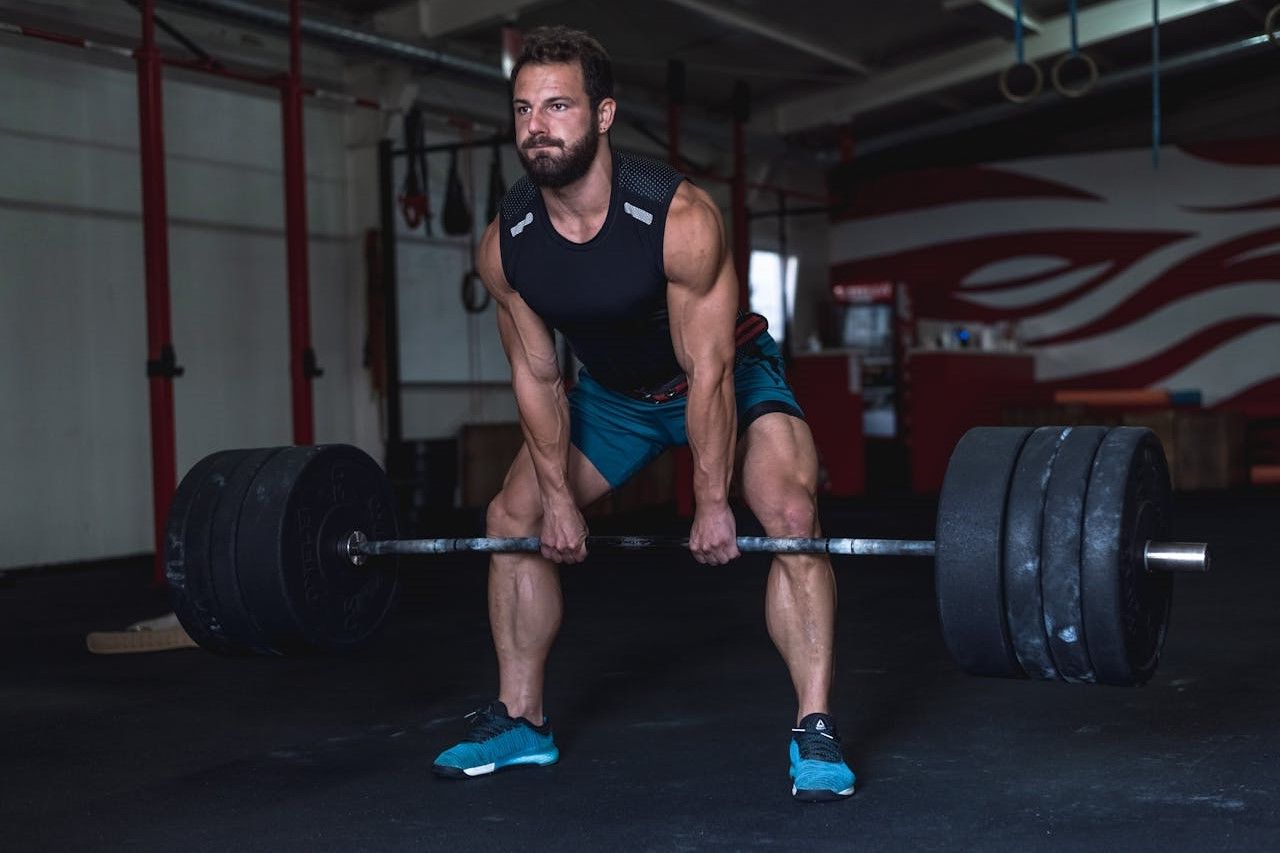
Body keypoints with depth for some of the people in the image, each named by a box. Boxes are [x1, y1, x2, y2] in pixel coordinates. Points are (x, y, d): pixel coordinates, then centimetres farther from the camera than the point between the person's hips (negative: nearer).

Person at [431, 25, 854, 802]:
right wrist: (558, 495, -5)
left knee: (789, 515, -26)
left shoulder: (679, 217, -34)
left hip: (729, 377, -5)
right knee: (513, 518, 2)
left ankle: (816, 732, -17)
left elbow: (707, 369, -28)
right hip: (614, 390, 5)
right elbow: (537, 374, -7)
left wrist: (712, 502, -23)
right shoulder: (505, 245, -20)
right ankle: (520, 722, 15)